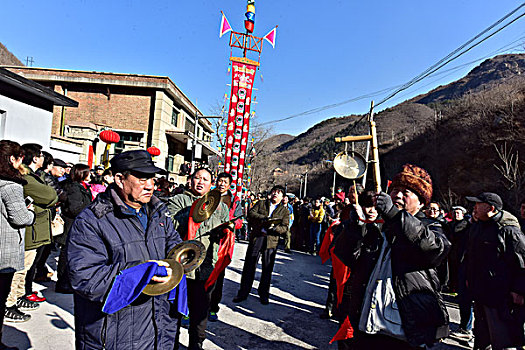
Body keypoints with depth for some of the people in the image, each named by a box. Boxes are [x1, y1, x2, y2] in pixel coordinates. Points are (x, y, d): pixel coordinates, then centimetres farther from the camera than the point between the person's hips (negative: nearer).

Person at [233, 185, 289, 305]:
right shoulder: (261, 203, 11)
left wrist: (274, 227, -19)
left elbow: (285, 228, 0)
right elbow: (251, 213, -3)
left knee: (267, 269, 7)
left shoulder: (285, 211, 8)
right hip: (256, 238, 1)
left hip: (271, 241, 0)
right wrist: (265, 218, -16)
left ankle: (264, 294, 26)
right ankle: (243, 293, 19)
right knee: (249, 267, 5)